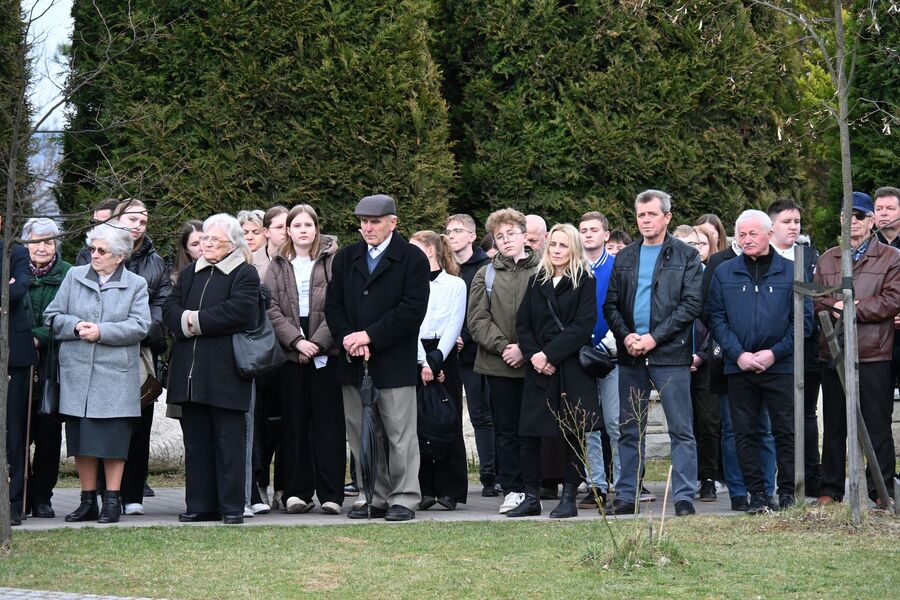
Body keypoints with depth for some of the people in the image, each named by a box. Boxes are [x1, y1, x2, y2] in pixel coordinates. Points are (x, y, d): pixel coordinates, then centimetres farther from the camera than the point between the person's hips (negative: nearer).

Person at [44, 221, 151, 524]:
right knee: (81, 439, 6)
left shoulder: (136, 284, 3)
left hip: (116, 375, -2)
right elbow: (53, 316, 8)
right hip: (76, 373, 3)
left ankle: (112, 500, 7)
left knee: (113, 439, -1)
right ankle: (88, 500, 15)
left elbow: (140, 326, -7)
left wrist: (102, 332, -15)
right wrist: (75, 326, -11)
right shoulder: (74, 276, 9)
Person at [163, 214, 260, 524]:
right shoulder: (190, 273, 18)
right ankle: (199, 505, 14)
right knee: (196, 441, 9)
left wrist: (196, 320, -12)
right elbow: (169, 308, 9)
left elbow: (239, 311, -17)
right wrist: (185, 322, -13)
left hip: (225, 370, -6)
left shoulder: (245, 274, -1)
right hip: (190, 371, 6)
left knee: (229, 441, -2)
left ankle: (232, 506, 2)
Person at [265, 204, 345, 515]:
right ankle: (297, 492, 8)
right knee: (294, 423, 4)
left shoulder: (333, 261, 2)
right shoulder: (277, 265, 11)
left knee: (328, 422, -2)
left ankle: (330, 493, -1)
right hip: (289, 354, 3)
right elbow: (272, 309, 2)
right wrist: (296, 341, -10)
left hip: (325, 352, -3)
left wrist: (317, 342, -12)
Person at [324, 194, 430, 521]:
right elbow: (333, 305, 10)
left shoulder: (412, 259, -2)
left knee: (400, 434, -3)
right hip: (353, 361, 5)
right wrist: (349, 340, -8)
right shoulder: (346, 258, 14)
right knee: (361, 434, 7)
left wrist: (369, 336, -14)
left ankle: (403, 498, 3)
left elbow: (412, 309, -10)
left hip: (394, 362, -5)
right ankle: (374, 498, 14)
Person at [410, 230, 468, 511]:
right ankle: (425, 490, 3)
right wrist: (422, 362, -12)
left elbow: (453, 328, -2)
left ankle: (449, 490, 3)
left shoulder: (455, 285, 4)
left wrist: (434, 361, -12)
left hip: (444, 356, -1)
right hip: (414, 357, 2)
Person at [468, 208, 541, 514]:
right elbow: (477, 319, 4)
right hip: (498, 365, 2)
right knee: (506, 430, 4)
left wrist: (525, 349, -11)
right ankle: (512, 490, 9)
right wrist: (503, 347, -9)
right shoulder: (486, 275, 12)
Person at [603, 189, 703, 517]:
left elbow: (692, 303, -7)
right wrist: (626, 336, -7)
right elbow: (611, 305, 12)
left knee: (681, 429, -4)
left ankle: (684, 498, -2)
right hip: (630, 355, 4)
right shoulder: (625, 258, 14)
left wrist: (654, 337, -13)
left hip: (670, 354, -4)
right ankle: (626, 496, 14)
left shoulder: (686, 256, 1)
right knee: (629, 430, 9)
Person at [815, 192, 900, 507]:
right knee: (833, 425, 9)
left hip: (874, 354, -4)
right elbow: (815, 300, 8)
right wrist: (835, 307, -13)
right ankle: (831, 489, 16)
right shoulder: (827, 260, 17)